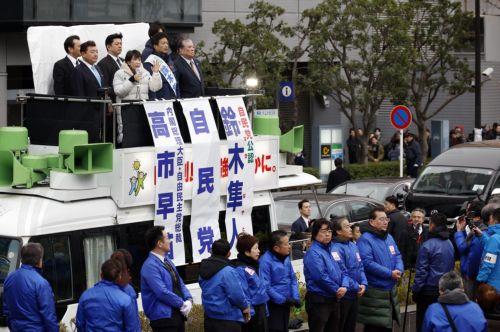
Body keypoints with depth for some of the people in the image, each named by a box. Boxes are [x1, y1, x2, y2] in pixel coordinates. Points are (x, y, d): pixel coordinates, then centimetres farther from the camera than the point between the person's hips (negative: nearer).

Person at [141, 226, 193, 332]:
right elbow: (163, 292, -23)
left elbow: (179, 283, 16)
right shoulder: (150, 266, -17)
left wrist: (189, 300, -3)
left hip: (178, 314, 9)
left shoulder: (166, 260, 13)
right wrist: (182, 304, -12)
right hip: (163, 318, -9)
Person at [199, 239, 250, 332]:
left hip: (209, 318, 8)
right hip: (228, 319, -8)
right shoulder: (228, 271, -19)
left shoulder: (204, 268, 5)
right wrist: (246, 306, 0)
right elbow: (237, 295, -20)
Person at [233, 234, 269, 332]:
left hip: (261, 309, 9)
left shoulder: (254, 265, 10)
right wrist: (250, 312, -24)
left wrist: (265, 309, 18)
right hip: (252, 311, -9)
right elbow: (243, 294, -23)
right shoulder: (241, 269, -19)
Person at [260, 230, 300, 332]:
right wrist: (283, 300, -17)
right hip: (274, 305, -7)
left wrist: (295, 297, -3)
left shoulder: (286, 257, 4)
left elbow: (293, 279, 11)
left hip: (285, 304, 7)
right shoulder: (266, 261, -19)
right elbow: (266, 286, -21)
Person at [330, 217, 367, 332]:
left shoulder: (353, 245, 9)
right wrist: (356, 287, -15)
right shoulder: (335, 248, -17)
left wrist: (363, 283, -5)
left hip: (355, 294, 8)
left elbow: (360, 267, 11)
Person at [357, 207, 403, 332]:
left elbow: (397, 256, 13)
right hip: (374, 292, -8)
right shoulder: (365, 240, -14)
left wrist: (399, 270, -10)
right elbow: (368, 263, -22)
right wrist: (390, 273, -20)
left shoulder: (389, 237, 13)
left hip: (390, 291, 8)